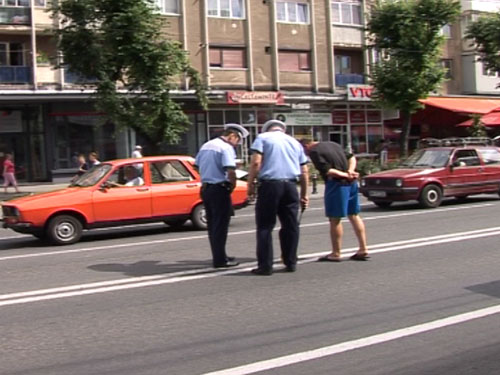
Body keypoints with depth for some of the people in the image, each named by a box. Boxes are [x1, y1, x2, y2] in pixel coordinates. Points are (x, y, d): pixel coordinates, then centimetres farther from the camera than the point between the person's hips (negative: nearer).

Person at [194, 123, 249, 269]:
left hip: (205, 188, 8)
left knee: (212, 224, 14)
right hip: (219, 189, -8)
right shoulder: (226, 148, -13)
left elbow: (197, 165, 19)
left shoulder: (206, 145, 14)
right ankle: (220, 259, 0)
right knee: (220, 225, -3)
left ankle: (218, 256, 23)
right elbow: (230, 171, -23)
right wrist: (232, 186, -8)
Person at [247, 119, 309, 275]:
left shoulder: (262, 137, 8)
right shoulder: (295, 142, 21)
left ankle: (265, 266, -3)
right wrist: (304, 195, 23)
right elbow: (304, 172, 18)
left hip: (269, 185, -4)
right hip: (290, 186, 4)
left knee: (265, 226, 0)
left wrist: (250, 184, -2)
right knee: (291, 226, 10)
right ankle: (291, 263, 14)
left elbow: (256, 162, -7)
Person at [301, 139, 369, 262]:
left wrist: (346, 175, -12)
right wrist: (350, 170, 2)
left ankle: (336, 254, 5)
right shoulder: (333, 144, 19)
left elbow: (327, 171, -18)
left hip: (336, 183, -8)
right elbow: (352, 157, 19)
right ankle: (363, 250, 15)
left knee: (335, 219, -1)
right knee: (354, 215, 12)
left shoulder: (314, 152, -8)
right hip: (351, 182, 8)